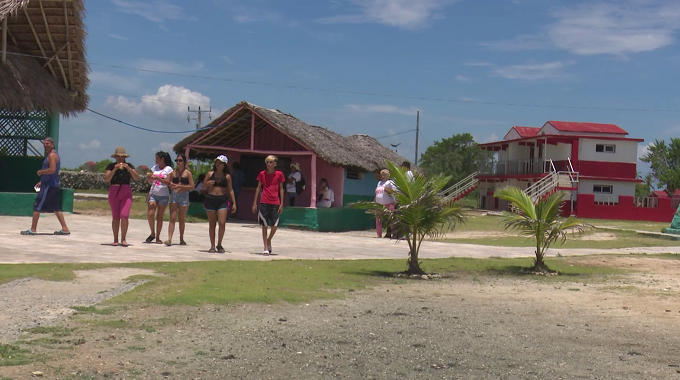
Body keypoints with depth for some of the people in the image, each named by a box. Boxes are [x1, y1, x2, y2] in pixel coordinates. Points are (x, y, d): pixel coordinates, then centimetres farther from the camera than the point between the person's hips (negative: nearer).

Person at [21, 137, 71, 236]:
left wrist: (40, 172, -10)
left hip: (49, 186, -10)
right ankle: (65, 229, 10)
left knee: (37, 206, -6)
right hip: (53, 186, 10)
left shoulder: (52, 155, -12)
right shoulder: (51, 155, 20)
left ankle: (33, 229, -4)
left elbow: (52, 170, -24)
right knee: (56, 208, 11)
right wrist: (41, 182, 21)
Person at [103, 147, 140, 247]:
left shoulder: (129, 165, 6)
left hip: (126, 193, 0)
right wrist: (114, 170, -18)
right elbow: (106, 179, -7)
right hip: (114, 192, 0)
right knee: (115, 217, 1)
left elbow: (137, 178, -5)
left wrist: (128, 168, -17)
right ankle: (115, 239, 9)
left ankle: (123, 238, -3)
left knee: (124, 215, -13)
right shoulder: (111, 166, 4)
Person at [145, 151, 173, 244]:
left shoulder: (169, 169, -1)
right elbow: (150, 182, 14)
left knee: (159, 216, 1)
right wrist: (148, 177, -7)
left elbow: (168, 182, -12)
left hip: (163, 195, -3)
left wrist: (157, 178, -21)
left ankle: (157, 237, 9)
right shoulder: (155, 167, 11)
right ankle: (152, 234, 10)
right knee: (150, 214, -9)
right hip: (153, 194, 3)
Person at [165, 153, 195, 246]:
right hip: (173, 195, 2)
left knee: (181, 219, 7)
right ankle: (169, 239, -14)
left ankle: (181, 239, 19)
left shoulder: (187, 173, 1)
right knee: (172, 218, -8)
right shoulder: (173, 172, 10)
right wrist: (171, 185, -7)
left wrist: (180, 186, -12)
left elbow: (192, 186, -4)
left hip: (184, 196, -2)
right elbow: (169, 184, 17)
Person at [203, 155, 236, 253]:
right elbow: (203, 188, 14)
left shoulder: (227, 176, 6)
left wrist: (234, 203, 4)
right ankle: (212, 246, 13)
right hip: (210, 200, 1)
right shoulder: (210, 174, 8)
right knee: (212, 224, 5)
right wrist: (207, 184, -8)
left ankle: (219, 244, 6)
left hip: (222, 201, -1)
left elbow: (230, 190, 9)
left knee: (222, 223, -12)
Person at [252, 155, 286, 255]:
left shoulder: (279, 174, 5)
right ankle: (266, 248, 7)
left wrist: (281, 204, 2)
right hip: (264, 202, 0)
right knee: (264, 225, 0)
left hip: (275, 203, 0)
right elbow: (258, 188, 11)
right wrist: (254, 203, 8)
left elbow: (281, 189, 8)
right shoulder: (262, 174, 7)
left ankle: (269, 241, 24)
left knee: (275, 226, -5)